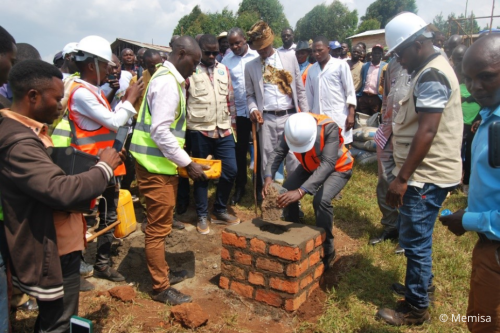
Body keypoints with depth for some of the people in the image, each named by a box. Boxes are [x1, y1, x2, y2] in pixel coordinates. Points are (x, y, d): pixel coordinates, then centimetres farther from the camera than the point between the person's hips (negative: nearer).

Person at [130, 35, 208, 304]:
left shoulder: (170, 79, 13)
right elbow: (160, 131, -24)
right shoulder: (168, 83, -17)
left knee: (160, 225, 19)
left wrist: (184, 161, 15)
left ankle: (163, 273, 35)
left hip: (162, 164, 10)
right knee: (158, 228, 2)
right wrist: (188, 164, -20)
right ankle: (161, 288, 16)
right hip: (157, 167, -10)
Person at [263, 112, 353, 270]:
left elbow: (328, 164, -46)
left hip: (338, 168, -5)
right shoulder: (292, 127, -26)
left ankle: (326, 251, -7)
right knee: (286, 192, -8)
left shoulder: (329, 128, -40)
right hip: (310, 166, 5)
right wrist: (268, 177, -48)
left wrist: (301, 191, -55)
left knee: (321, 200, -29)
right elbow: (278, 152, -28)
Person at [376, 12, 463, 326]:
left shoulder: (431, 76, -18)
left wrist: (402, 178, -23)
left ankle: (417, 308, 14)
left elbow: (427, 132, -25)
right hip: (427, 172, 10)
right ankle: (422, 282, 40)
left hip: (427, 175, -10)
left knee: (415, 240, 0)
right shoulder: (432, 69, 14)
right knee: (416, 235, 22)